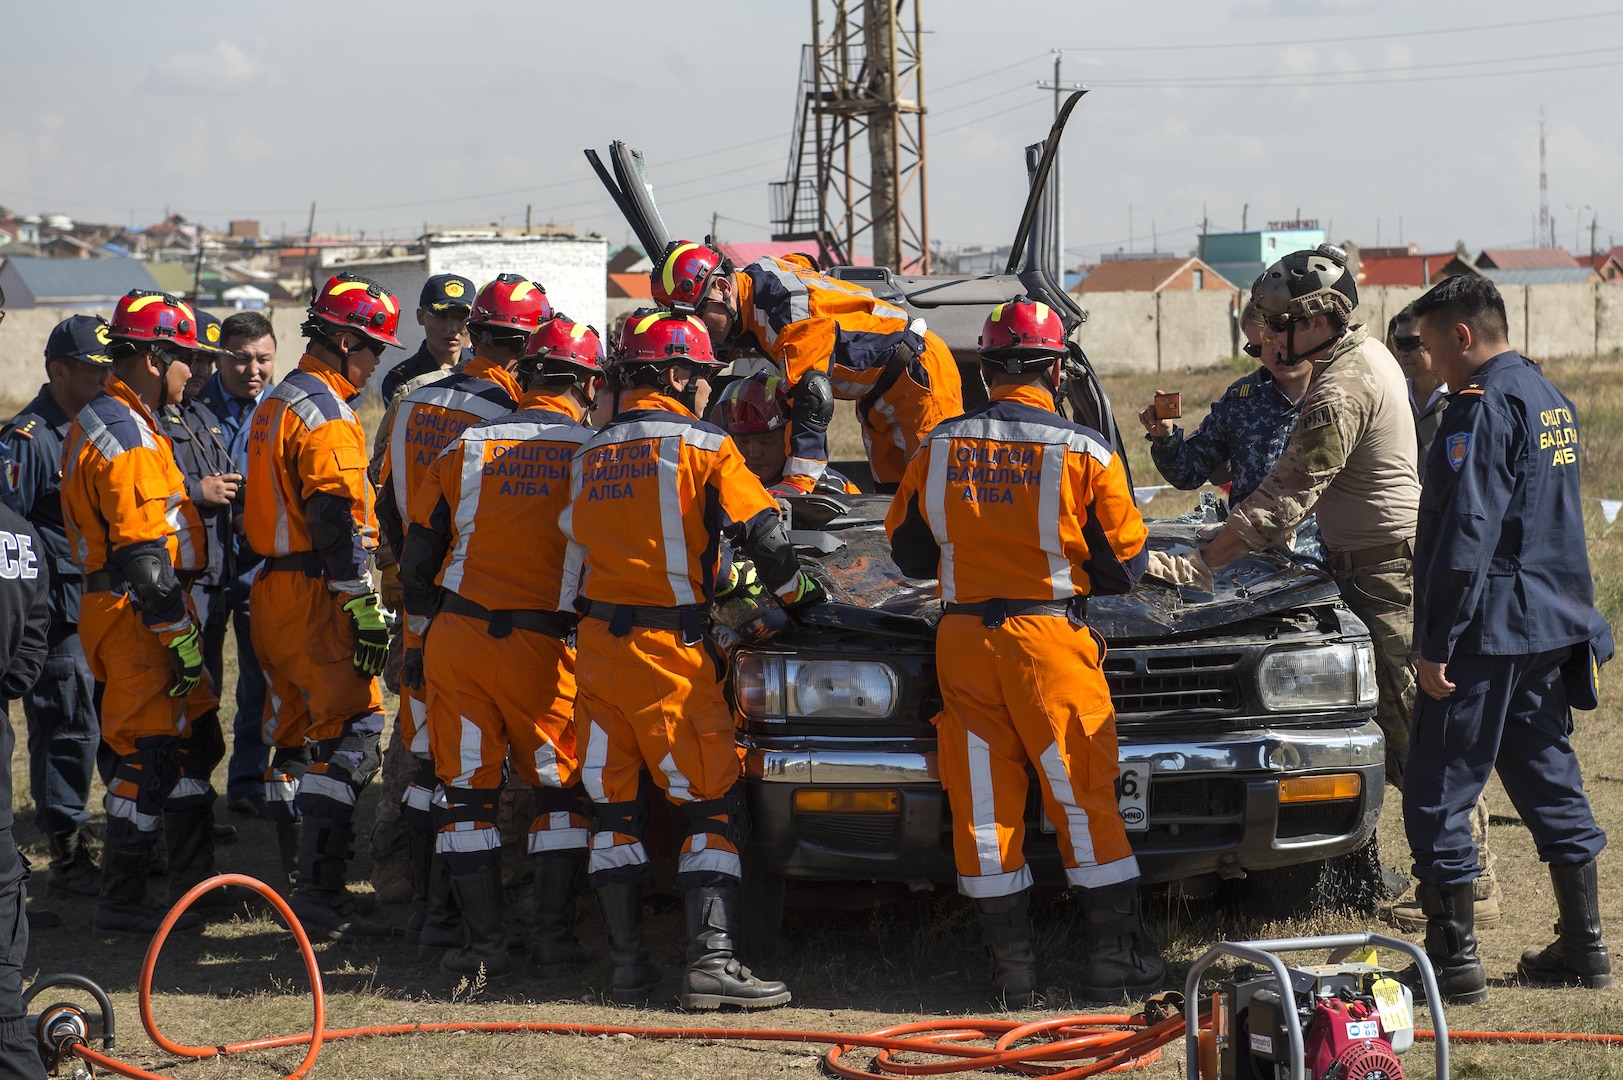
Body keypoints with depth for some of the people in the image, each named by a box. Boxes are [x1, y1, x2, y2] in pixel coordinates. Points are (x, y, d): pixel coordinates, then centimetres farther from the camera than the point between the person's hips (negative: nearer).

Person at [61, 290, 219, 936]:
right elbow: (143, 555, -23)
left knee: (191, 742, 17)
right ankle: (121, 905, -1)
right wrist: (181, 637, -20)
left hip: (128, 608, 11)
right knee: (149, 755, -6)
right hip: (139, 613, -11)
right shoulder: (128, 438, -19)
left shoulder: (102, 422, 16)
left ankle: (197, 880, 26)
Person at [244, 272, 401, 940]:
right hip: (315, 594, -11)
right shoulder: (326, 415, -14)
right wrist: (365, 610, -22)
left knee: (298, 738, 15)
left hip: (272, 586, 11)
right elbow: (338, 521, -21)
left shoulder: (276, 405, 18)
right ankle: (321, 893, -17)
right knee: (348, 738, -12)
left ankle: (306, 885, 21)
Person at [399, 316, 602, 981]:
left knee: (468, 793, 9)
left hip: (456, 638, 2)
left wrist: (423, 638, 20)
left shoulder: (466, 450, 6)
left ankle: (485, 944, 7)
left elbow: (417, 560, 9)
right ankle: (555, 939, 10)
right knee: (562, 790, 13)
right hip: (542, 650, -2)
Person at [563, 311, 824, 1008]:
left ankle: (627, 965, 8)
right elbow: (765, 536, -6)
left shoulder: (592, 454, 15)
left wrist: (721, 578, 29)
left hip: (596, 640, 6)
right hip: (668, 647, -6)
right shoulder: (702, 445, -3)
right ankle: (710, 960, -13)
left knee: (614, 807, 10)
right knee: (712, 805, -2)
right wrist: (794, 591, 13)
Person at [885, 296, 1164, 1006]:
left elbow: (909, 554, 11)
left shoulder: (939, 448, 2)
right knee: (1084, 796, 5)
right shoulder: (1085, 454, -7)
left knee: (982, 801, 7)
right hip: (1050, 640, -3)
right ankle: (1114, 960, 6)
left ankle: (1011, 966, 7)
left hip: (962, 639, 3)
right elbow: (1123, 566, 0)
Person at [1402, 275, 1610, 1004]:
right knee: (1550, 783, 16)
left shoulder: (1485, 408, -16)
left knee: (1438, 797, -4)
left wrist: (1437, 643, -19)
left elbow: (1467, 535, -21)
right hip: (1551, 630, 10)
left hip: (1489, 634, -9)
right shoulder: (1551, 400, 14)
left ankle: (1453, 960, -4)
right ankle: (1584, 948, 18)